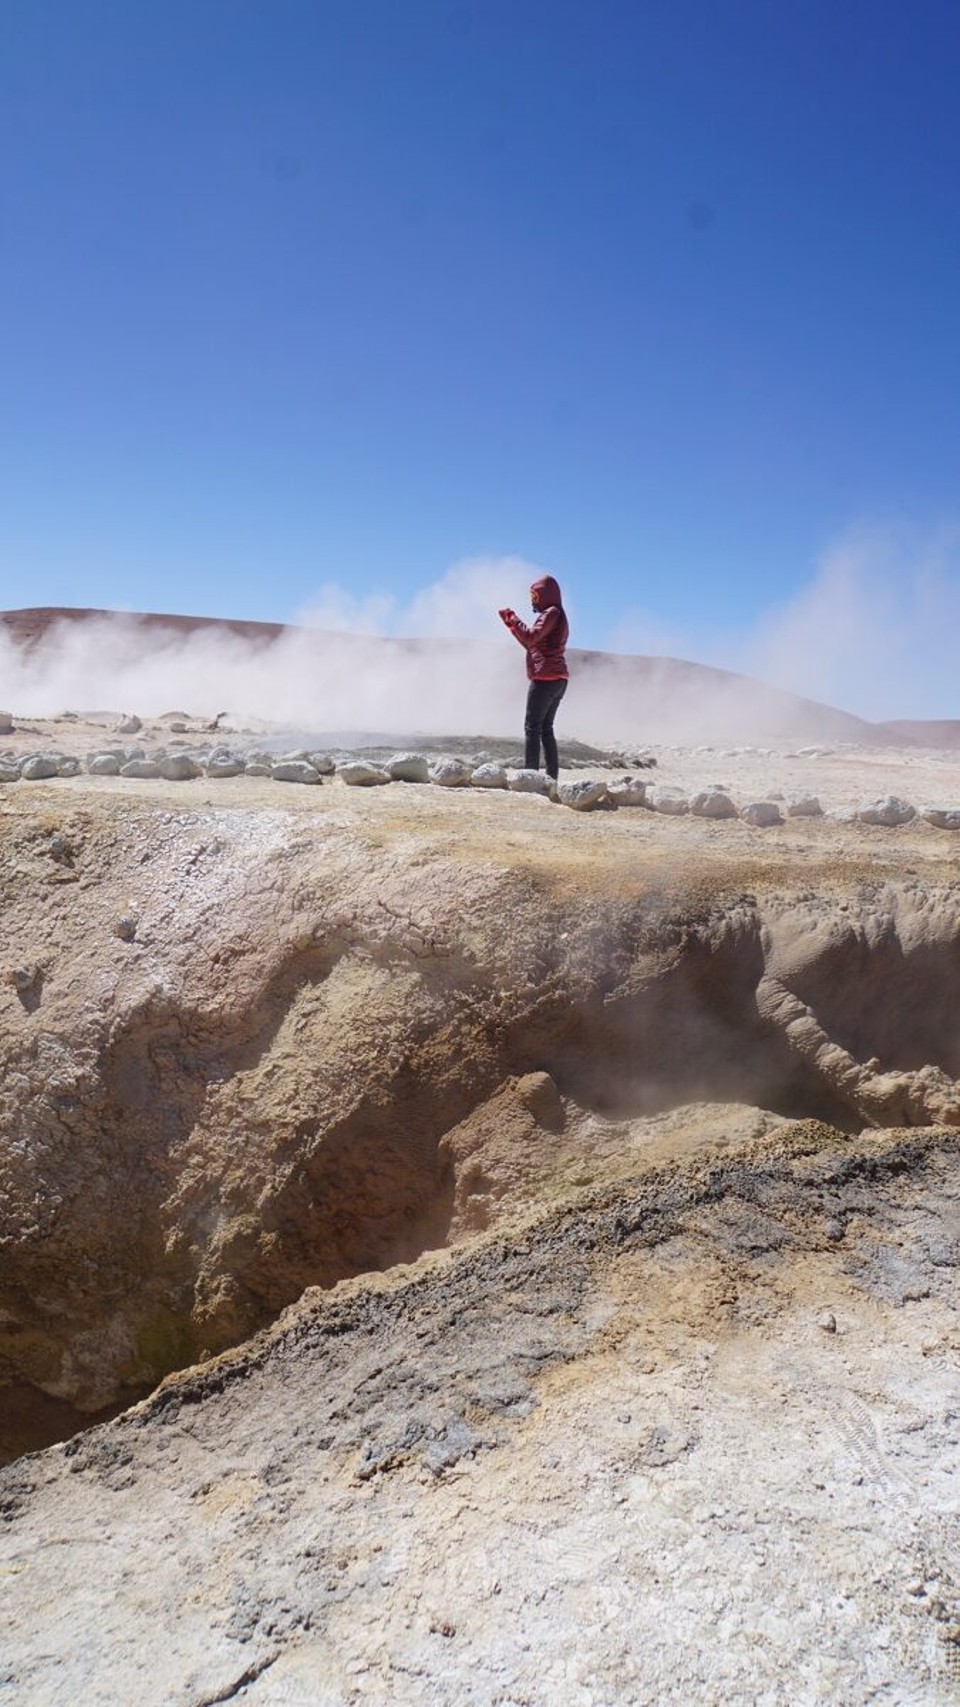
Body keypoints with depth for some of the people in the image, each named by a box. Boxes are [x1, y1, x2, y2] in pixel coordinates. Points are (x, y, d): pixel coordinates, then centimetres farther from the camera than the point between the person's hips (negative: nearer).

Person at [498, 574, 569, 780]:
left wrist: (513, 620, -6)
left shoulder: (551, 613, -8)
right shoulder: (557, 615, 21)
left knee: (532, 727, -9)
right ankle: (552, 777, 9)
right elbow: (533, 642, 22)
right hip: (558, 679, 10)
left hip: (545, 679, -10)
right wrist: (513, 622, 18)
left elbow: (530, 638, -17)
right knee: (546, 729, 11)